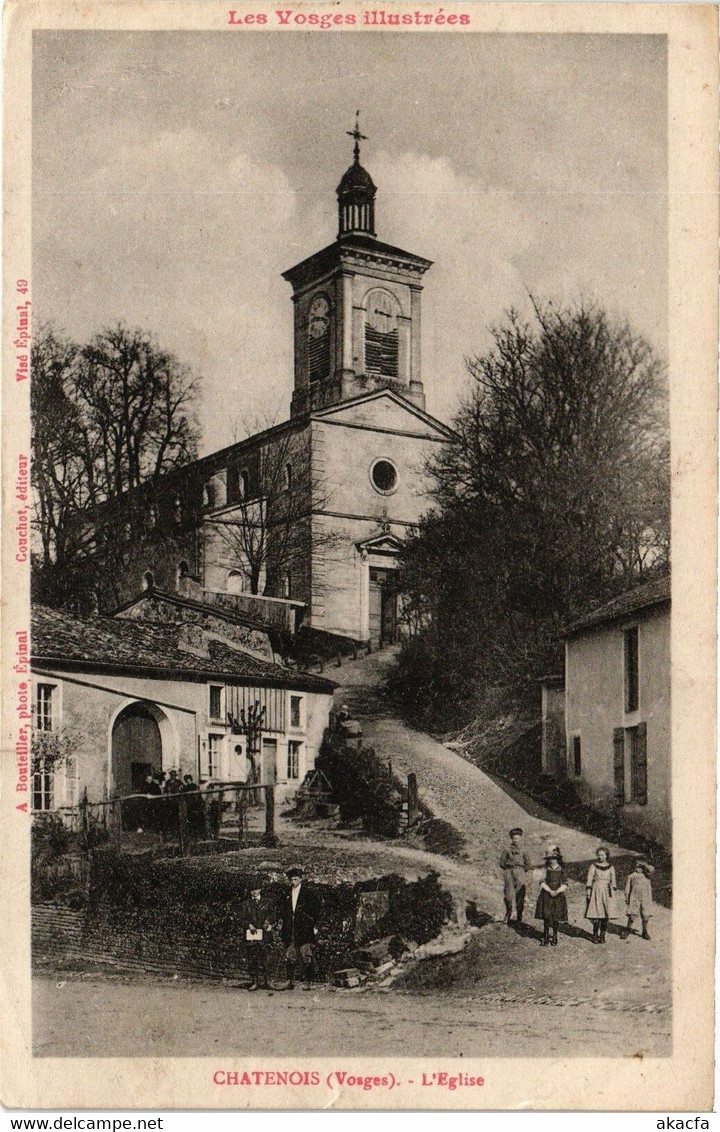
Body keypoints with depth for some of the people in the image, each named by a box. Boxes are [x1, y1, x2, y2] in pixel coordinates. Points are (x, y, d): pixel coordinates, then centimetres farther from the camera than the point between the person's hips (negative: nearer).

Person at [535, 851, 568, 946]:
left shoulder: (561, 870, 2)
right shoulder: (546, 870, 2)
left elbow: (564, 885, -1)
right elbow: (542, 883, -5)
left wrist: (557, 891, -17)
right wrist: (550, 891, -17)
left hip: (558, 896, 0)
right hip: (546, 895, 0)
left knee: (556, 918, 2)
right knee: (546, 917, -2)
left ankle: (554, 937, 13)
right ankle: (545, 938, 5)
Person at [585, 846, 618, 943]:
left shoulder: (610, 867, 10)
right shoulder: (593, 866, 3)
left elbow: (613, 880, 13)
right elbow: (589, 879, 2)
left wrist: (613, 891, 6)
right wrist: (588, 891, -5)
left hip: (607, 892, 2)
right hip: (596, 891, -2)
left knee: (606, 915, -2)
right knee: (596, 915, -9)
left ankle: (602, 935, 8)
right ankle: (595, 935, -2)